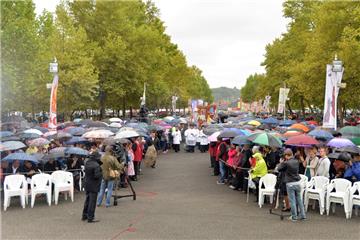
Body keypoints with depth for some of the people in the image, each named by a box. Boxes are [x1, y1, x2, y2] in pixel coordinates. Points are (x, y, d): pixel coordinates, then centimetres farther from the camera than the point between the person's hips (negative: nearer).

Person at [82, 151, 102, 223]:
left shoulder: (86, 163, 2)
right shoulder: (96, 165, -22)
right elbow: (96, 176, -27)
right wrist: (101, 173, -6)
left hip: (87, 184, 8)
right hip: (94, 186, -8)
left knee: (87, 200, 20)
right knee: (92, 201, 0)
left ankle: (84, 216, 29)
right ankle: (90, 218, 5)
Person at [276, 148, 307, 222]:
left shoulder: (286, 163, -14)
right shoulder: (296, 161, 4)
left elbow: (279, 169, -3)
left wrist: (281, 162, 13)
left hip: (290, 183, -6)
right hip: (298, 182, 6)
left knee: (292, 200, 1)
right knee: (299, 199, 13)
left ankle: (294, 217, 7)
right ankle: (302, 215, 19)